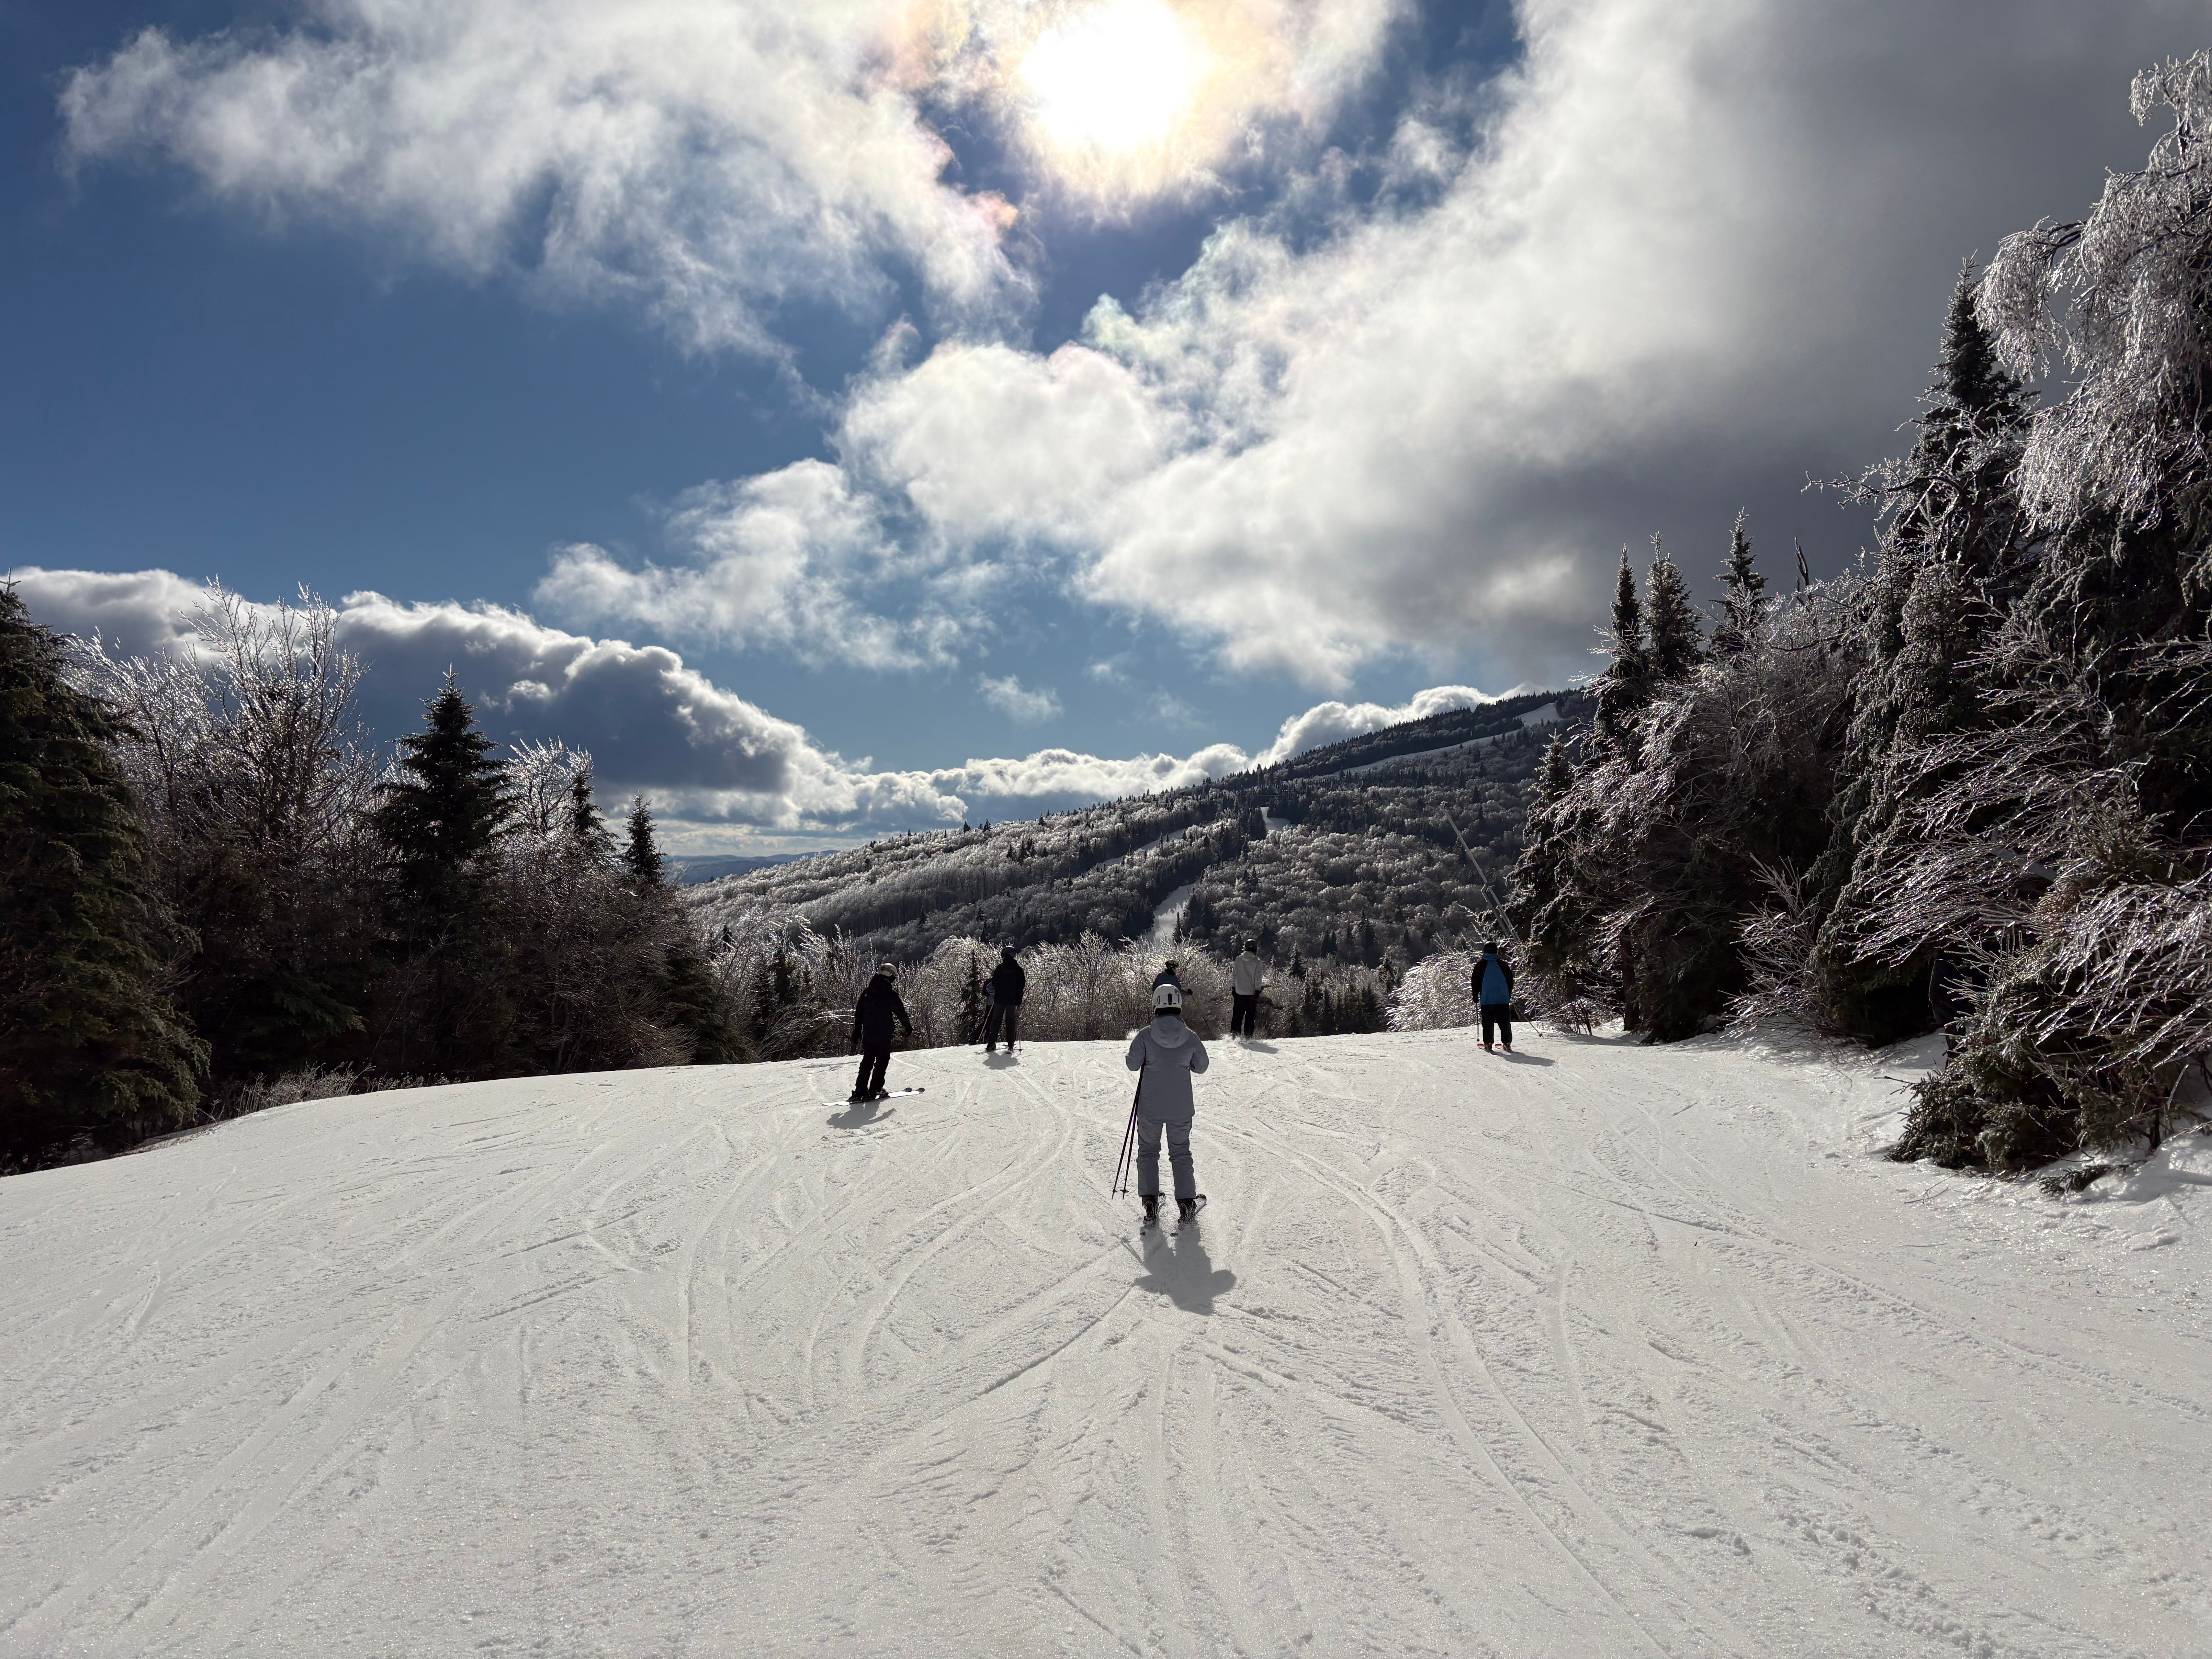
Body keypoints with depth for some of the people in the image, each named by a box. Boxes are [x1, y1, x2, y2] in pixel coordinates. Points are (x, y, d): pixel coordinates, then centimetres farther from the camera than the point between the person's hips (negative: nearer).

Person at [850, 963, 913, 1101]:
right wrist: (909, 1030, 3)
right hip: (884, 1034, -5)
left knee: (867, 1061, 13)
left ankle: (860, 1090, 7)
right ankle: (875, 1089, -1)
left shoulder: (867, 992, 7)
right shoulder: (891, 994, -11)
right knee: (882, 1061, 5)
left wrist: (857, 1032, 20)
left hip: (868, 1034, 5)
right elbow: (901, 1013, -8)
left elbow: (859, 1013, 12)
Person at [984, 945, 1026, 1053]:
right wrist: (1019, 1000, 9)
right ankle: (1010, 1045, -2)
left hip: (999, 998, 0)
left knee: (996, 1020, 6)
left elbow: (994, 983, 1)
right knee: (1011, 1021, 4)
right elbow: (1022, 984, 1)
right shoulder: (1018, 969, 0)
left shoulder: (1000, 968, -2)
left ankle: (991, 1044, 0)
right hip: (1012, 999, 0)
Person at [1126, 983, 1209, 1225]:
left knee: (1148, 1151, 16)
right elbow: (1201, 1067, 3)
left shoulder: (1146, 1035, -14)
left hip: (1150, 1107, -1)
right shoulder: (1191, 1037, -9)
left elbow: (1133, 1064, -7)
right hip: (1181, 1109, 1)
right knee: (1181, 1153, 17)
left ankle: (1150, 1202, 10)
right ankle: (1186, 1203, 15)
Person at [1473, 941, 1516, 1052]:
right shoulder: (1503, 964, 7)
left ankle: (1488, 1044, -1)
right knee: (1505, 1022, 6)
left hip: (1487, 1000, -2)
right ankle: (1507, 1044, 2)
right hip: (1503, 999, 2)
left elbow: (1475, 982, 1)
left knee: (1488, 1022, 3)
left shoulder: (1480, 965, 0)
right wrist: (1509, 995, 23)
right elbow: (1510, 981, 13)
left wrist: (1476, 996, 12)